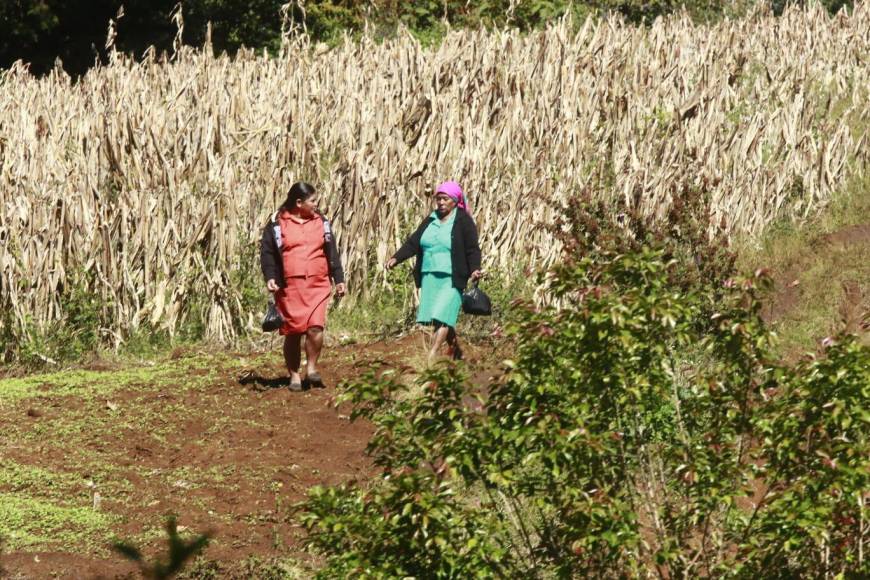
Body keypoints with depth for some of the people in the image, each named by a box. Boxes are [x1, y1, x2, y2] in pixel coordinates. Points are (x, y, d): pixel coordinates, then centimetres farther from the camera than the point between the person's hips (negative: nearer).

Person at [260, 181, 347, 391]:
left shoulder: (321, 222, 13)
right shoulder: (277, 224, 2)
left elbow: (332, 253, 18)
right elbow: (267, 252, 2)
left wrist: (339, 279, 14)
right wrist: (269, 277, -11)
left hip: (317, 285, 2)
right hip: (288, 286, -2)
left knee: (315, 326, -16)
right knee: (293, 332, 1)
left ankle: (311, 369, 2)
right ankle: (294, 376, 14)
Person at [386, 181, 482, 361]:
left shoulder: (463, 222, -3)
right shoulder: (431, 220, 14)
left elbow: (472, 249, -7)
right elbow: (414, 242, 11)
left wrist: (474, 269, -23)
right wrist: (397, 258, -2)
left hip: (452, 279, -6)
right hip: (429, 277, 6)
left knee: (441, 317, -16)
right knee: (439, 319, 10)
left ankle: (431, 357, -19)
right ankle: (456, 350, 29)